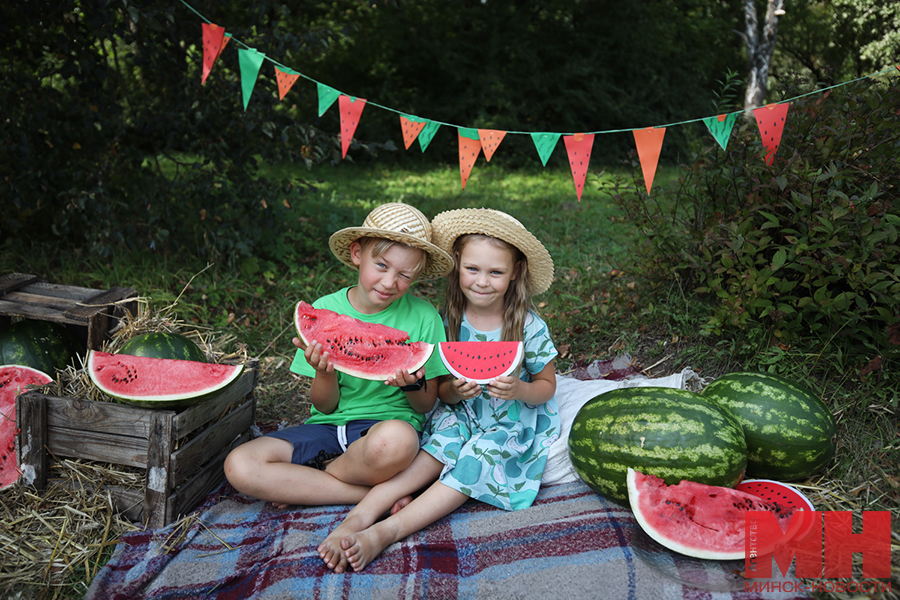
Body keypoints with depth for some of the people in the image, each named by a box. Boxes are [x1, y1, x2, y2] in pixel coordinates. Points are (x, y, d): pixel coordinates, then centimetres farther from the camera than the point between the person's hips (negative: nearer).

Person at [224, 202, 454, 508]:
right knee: (239, 465, -22)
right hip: (328, 426, 2)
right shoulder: (324, 310, -2)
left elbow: (427, 405, 4)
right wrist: (325, 372, -21)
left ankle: (299, 482, -10)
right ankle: (376, 494, -16)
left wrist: (413, 383, -19)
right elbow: (325, 406, 2)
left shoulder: (423, 317, -4)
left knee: (395, 439, -40)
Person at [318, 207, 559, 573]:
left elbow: (547, 385, -1)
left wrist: (518, 390, -24)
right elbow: (440, 391, 2)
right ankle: (360, 514, -37)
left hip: (514, 423, -2)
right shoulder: (449, 321, -5)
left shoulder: (529, 327, -12)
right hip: (461, 414, 3)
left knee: (478, 457, -29)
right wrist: (456, 391, -23)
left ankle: (386, 530, -38)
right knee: (440, 446, -28)